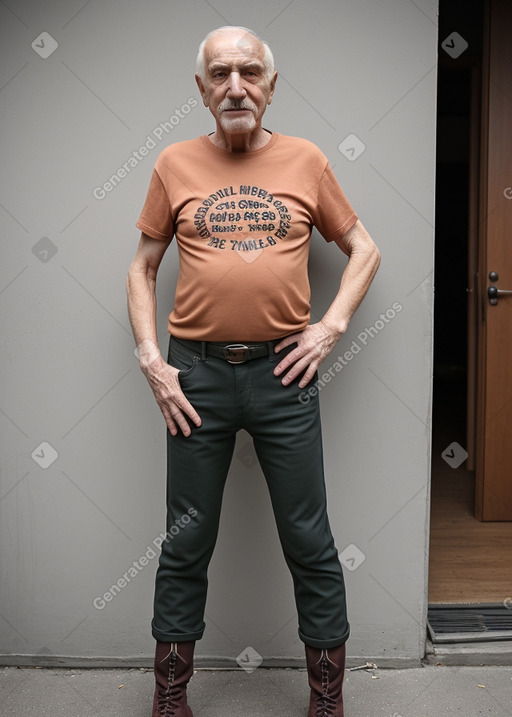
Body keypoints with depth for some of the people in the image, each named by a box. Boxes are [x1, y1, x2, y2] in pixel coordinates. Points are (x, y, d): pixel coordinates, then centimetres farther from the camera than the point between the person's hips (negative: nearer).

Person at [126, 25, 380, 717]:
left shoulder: (306, 160, 6)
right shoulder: (175, 164, 6)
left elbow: (363, 249, 12)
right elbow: (142, 267, 10)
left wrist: (332, 326, -1)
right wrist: (151, 359, -2)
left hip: (283, 373, 0)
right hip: (197, 375, 1)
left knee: (310, 543, 8)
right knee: (186, 543, 10)